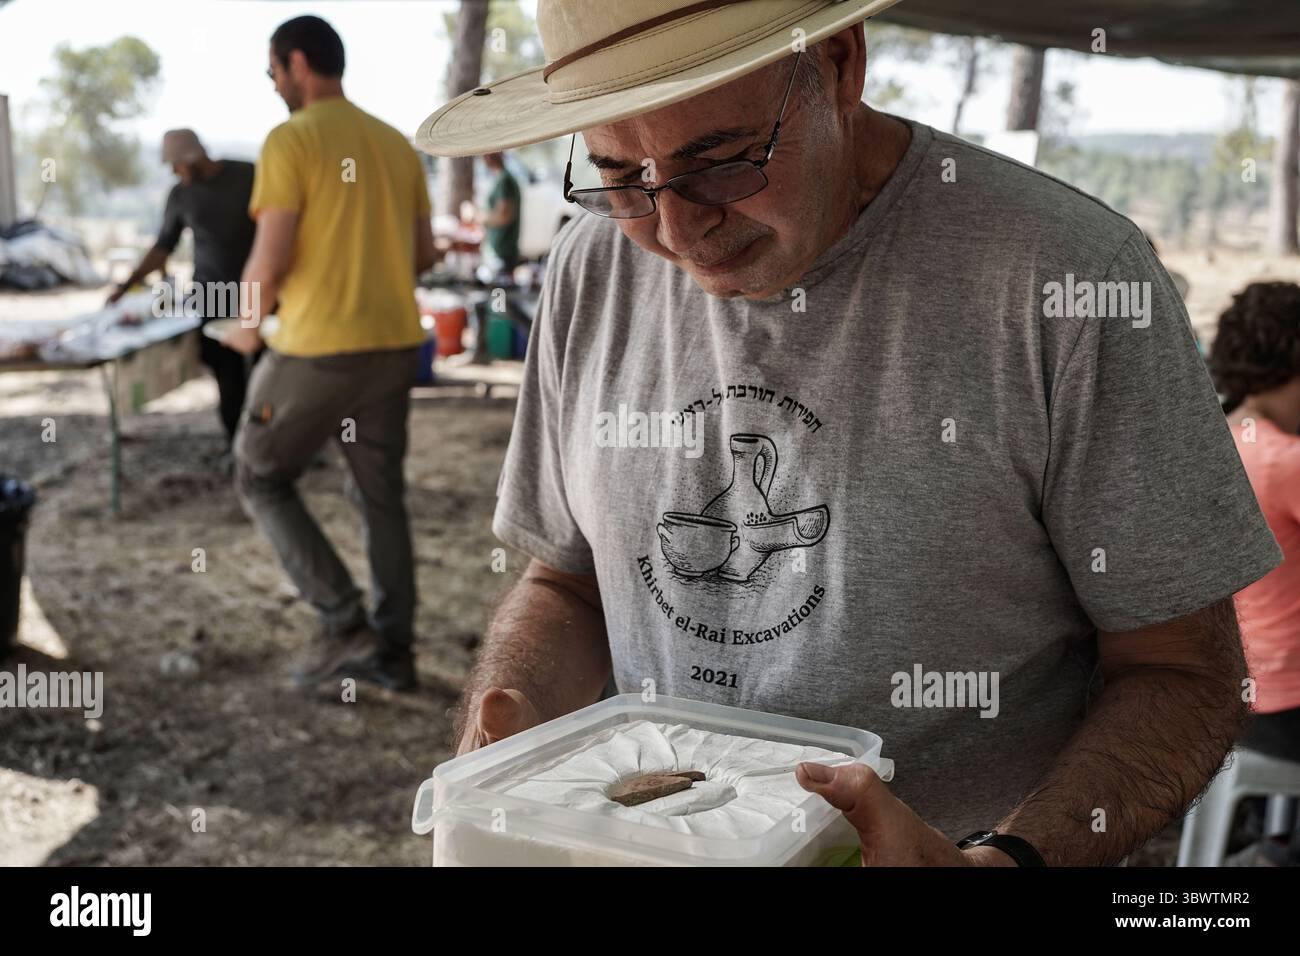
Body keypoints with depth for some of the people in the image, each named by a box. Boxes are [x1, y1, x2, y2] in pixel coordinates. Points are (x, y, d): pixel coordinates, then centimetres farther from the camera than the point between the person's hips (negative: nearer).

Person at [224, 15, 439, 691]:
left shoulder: (289, 141, -10)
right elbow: (424, 254, 14)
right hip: (394, 345, 7)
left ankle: (343, 622, 3)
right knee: (381, 493, 14)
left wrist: (248, 322, 3)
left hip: (316, 349, -6)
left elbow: (270, 258, -16)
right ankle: (391, 649, 17)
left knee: (260, 479, 11)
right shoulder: (397, 145, 11)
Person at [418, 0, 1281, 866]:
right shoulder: (594, 270, -1)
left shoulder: (1068, 275, -16)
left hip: (992, 840, -3)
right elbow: (569, 584, 9)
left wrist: (1003, 860, -24)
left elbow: (1185, 671, -10)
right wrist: (496, 751, -9)